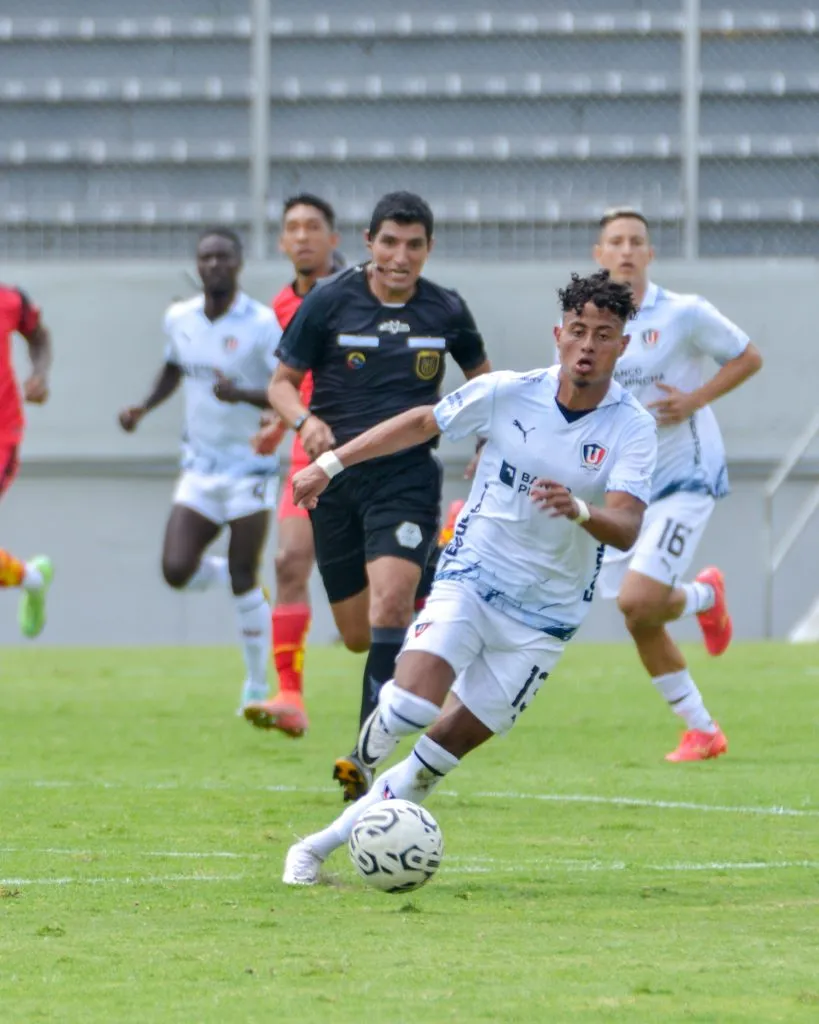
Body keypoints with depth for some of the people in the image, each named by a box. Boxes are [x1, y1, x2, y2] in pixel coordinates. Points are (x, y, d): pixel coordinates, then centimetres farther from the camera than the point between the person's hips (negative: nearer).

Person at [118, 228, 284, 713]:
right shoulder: (179, 319, 4)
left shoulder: (261, 324, -14)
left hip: (249, 467, -5)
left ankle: (258, 686, 12)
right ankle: (230, 574, 26)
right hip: (199, 468, 5)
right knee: (177, 570, -8)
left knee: (244, 581, -4)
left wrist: (242, 394, -32)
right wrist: (144, 408, 10)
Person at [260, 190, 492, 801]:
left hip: (408, 476, -1)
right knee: (359, 636, 6)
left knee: (389, 599, -24)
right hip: (337, 476, 1)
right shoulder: (329, 303, -2)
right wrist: (305, 420, -17)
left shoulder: (446, 311, 2)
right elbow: (282, 382, 4)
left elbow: (481, 377, 20)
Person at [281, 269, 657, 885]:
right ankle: (375, 738, 10)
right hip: (469, 580, 0)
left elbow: (626, 530, -23)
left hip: (546, 616, 0)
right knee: (411, 705, -25)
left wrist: (578, 509, -44)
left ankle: (328, 843, 14)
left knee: (446, 747, 0)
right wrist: (332, 462, 6)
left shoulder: (633, 429, -11)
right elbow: (423, 423, 8)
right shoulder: (508, 393, -7)